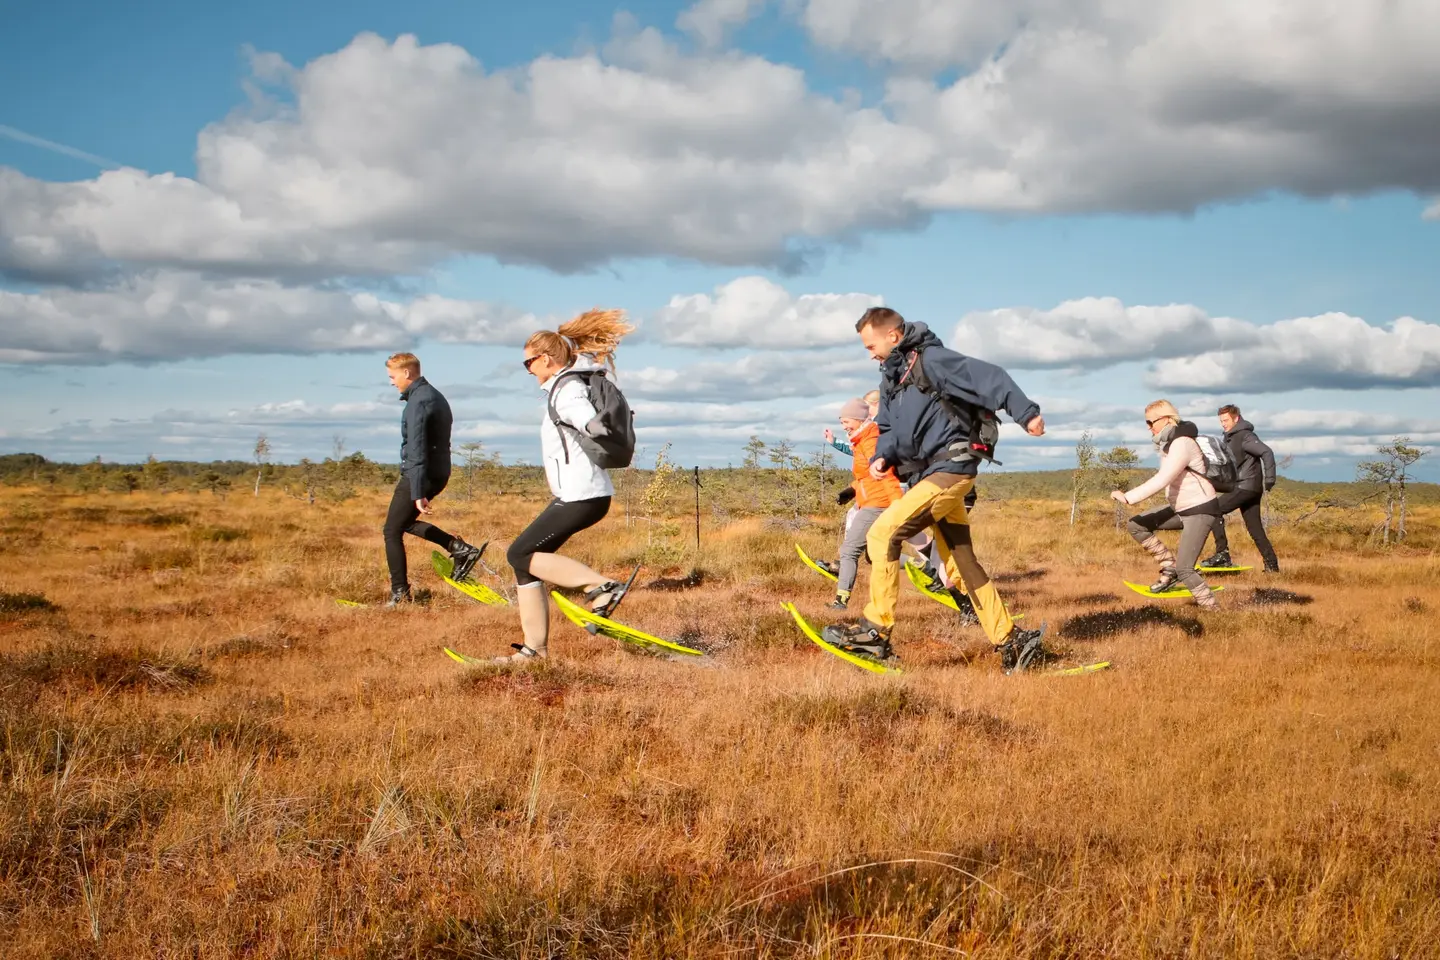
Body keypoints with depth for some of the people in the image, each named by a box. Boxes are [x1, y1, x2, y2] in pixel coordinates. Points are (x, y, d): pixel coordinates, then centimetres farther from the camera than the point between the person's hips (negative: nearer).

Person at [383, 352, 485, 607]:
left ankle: (400, 594, 3)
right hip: (440, 473, 10)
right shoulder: (436, 396, 14)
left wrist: (418, 494, -26)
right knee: (405, 522, 24)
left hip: (421, 475, -10)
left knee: (392, 532, 1)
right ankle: (460, 548, 13)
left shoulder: (418, 402, -18)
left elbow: (416, 450, -23)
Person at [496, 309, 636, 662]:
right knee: (525, 558, 10)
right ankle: (535, 647, 12)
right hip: (576, 494, 10)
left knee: (520, 554, -8)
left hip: (581, 497, -10)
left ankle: (601, 586, -13)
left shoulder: (566, 391, -15)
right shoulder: (569, 384, 13)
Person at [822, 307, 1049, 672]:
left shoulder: (930, 359, -10)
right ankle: (1013, 642, 16)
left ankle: (875, 631, -11)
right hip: (929, 475, 10)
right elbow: (890, 429, 21)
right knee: (961, 566, 10)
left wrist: (1025, 413, -29)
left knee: (882, 534, -16)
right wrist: (882, 457, -1)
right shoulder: (892, 377, 17)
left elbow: (987, 377, -18)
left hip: (950, 468, -10)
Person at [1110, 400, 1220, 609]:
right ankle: (1169, 568, 7)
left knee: (1184, 569, -12)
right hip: (1180, 508, 9)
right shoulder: (1169, 442, 7)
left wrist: (1127, 497, -35)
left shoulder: (1181, 444, -23)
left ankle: (1212, 609, 1)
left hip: (1200, 510, -9)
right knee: (1137, 525, 2)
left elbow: (1161, 480, -32)